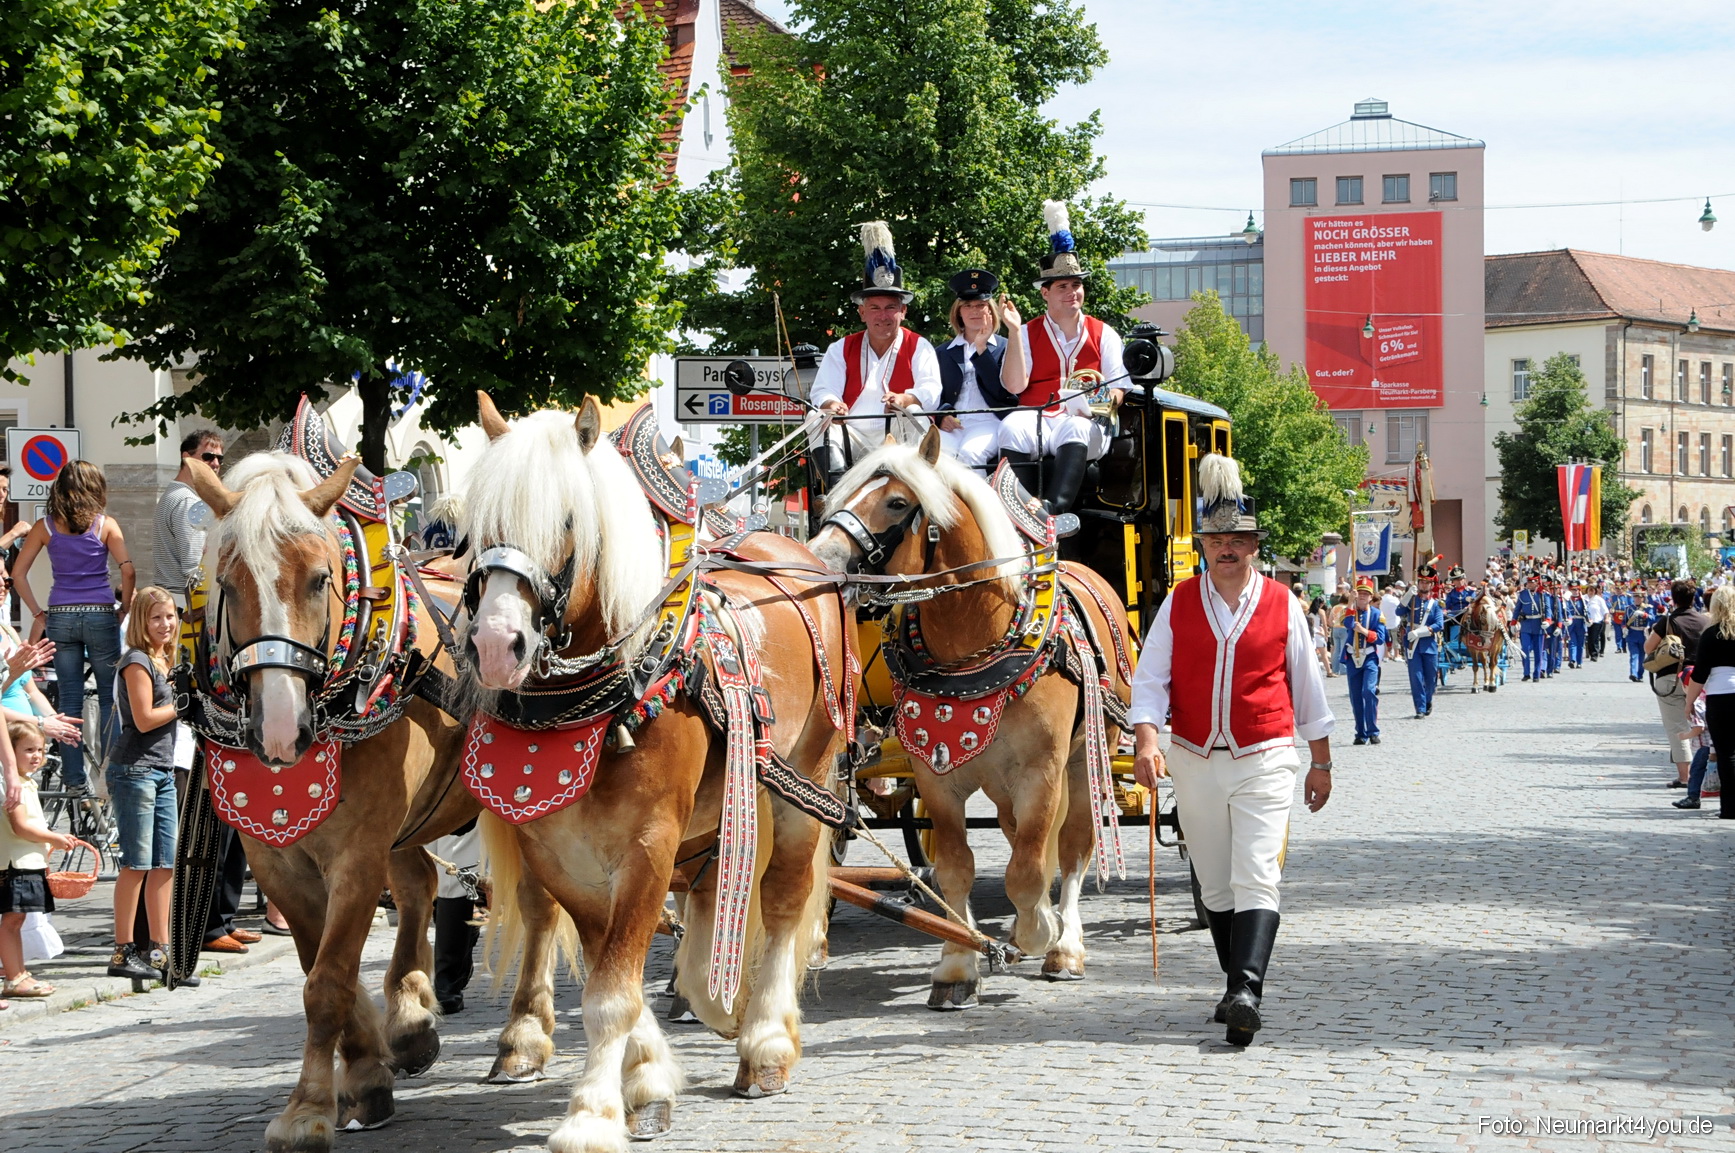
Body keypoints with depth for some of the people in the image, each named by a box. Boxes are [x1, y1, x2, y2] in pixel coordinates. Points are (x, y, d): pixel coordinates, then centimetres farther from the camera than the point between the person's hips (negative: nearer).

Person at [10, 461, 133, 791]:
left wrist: (38, 614, 6)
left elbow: (17, 574, 1)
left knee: (69, 699, 7)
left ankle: (73, 777, 8)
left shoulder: (45, 527, 3)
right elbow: (127, 570, -12)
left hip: (60, 616, 2)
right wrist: (126, 609, 0)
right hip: (100, 615, -2)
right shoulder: (106, 525, -3)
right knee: (110, 696, 9)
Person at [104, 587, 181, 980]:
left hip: (162, 770, 9)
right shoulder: (137, 661, -9)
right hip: (134, 770, -9)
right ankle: (123, 952, -3)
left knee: (165, 863, 8)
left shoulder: (163, 661, 17)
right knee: (136, 864, -7)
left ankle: (159, 948, 13)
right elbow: (144, 719, -15)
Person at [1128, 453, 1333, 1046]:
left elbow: (1306, 685, 10)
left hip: (1265, 759, -2)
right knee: (1214, 885, 11)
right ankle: (1236, 984, 24)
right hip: (1194, 759, 3)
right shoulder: (1179, 603, 4)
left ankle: (1246, 992, -25)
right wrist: (1146, 739, -17)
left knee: (1256, 879, -16)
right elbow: (1150, 677, 0)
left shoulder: (1282, 604, 2)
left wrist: (1321, 762, 13)